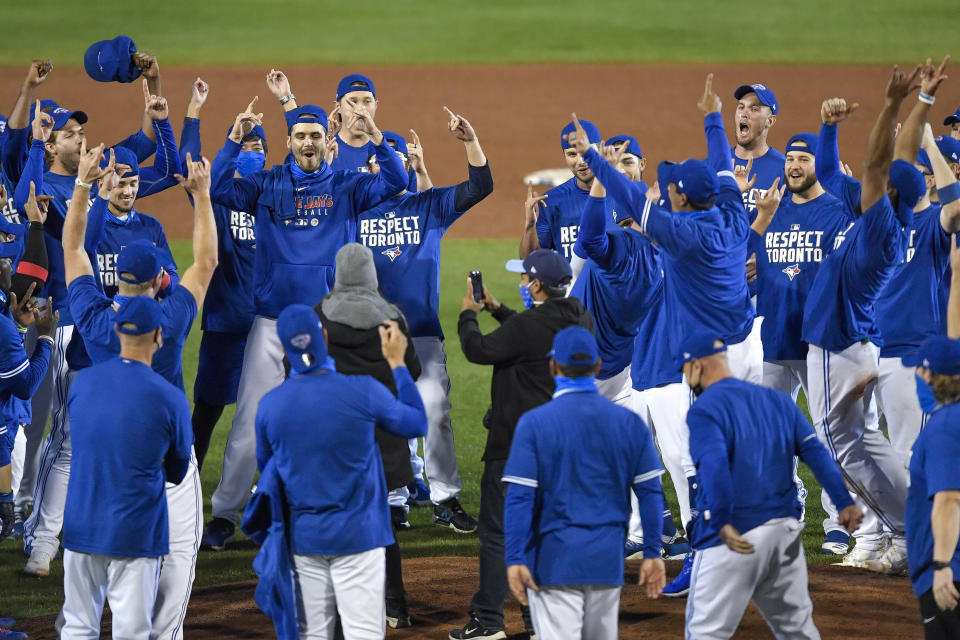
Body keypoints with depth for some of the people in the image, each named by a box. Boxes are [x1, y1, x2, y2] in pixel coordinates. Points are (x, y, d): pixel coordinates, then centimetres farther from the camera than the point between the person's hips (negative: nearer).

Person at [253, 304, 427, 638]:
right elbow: (417, 424, 5)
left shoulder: (269, 405, -4)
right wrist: (397, 363, 14)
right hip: (357, 534, -3)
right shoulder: (362, 391, -13)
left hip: (303, 536, 3)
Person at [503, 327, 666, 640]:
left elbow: (519, 497, -12)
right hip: (608, 560, 4)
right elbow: (650, 492, 2)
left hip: (554, 560, -3)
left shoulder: (534, 423, -7)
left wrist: (515, 558, -12)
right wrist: (652, 553, 6)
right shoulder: (629, 422, 2)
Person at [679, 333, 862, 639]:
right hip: (785, 531, 7)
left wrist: (722, 524, -29)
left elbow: (714, 465, -24)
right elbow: (815, 451, 5)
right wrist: (844, 502, -3)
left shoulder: (704, 408, -7)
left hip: (735, 536, -7)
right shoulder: (777, 400, 14)